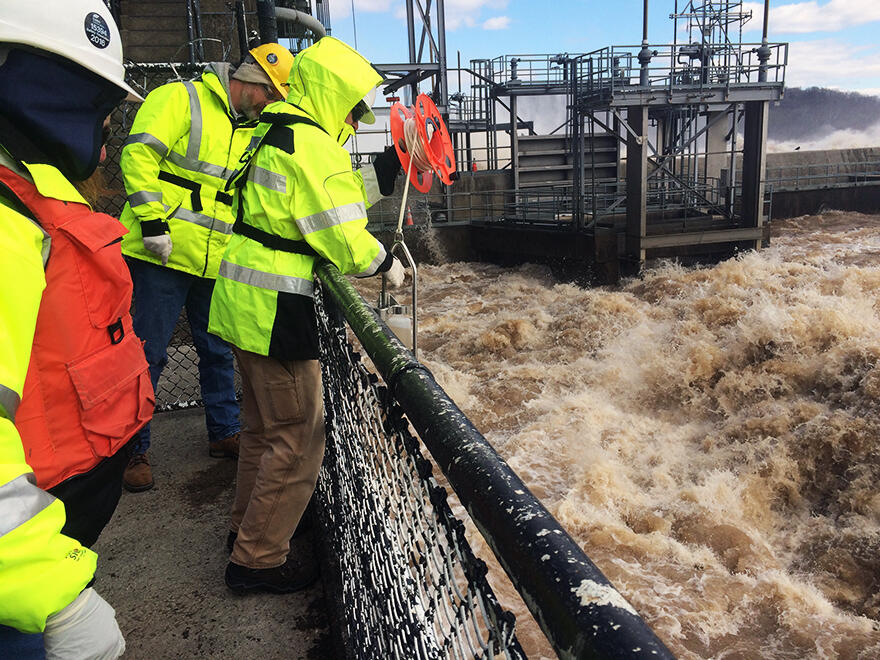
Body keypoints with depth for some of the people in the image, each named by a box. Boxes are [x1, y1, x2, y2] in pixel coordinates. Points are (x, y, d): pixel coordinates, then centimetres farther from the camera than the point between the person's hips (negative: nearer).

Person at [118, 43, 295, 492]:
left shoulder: (251, 131, 17)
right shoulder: (180, 99, -6)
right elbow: (140, 155, -14)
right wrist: (152, 221, -19)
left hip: (216, 263, 7)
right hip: (162, 255, -7)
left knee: (219, 352, 16)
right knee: (147, 354, 0)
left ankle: (223, 433, 31)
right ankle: (133, 450, 15)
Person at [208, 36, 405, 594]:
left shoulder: (278, 135, 16)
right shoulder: (312, 146, -16)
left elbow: (340, 195, 20)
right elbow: (345, 239, -18)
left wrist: (392, 165, 16)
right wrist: (386, 262, 0)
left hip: (244, 296, 11)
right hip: (275, 306, -11)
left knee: (265, 422, 23)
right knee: (299, 434, 1)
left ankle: (250, 525, 39)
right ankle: (258, 559, 14)